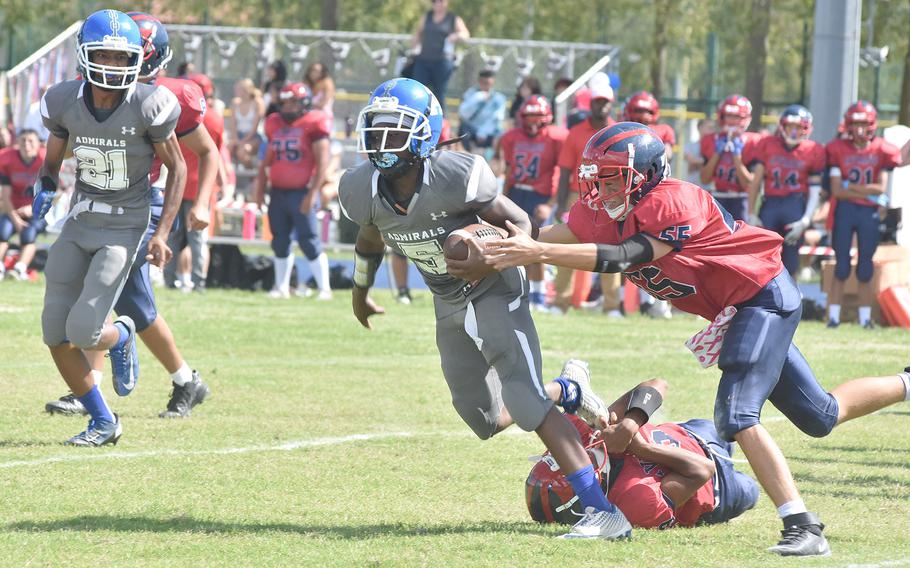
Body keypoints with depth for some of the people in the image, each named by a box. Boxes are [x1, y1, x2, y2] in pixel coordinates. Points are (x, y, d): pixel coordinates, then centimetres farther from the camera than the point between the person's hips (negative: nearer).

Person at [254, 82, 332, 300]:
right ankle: (282, 287, 18)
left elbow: (322, 162, -10)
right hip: (278, 192, 6)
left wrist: (312, 193, -15)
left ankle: (325, 288, -4)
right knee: (280, 241, 9)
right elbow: (267, 161, 20)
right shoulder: (275, 124, 12)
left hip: (301, 192, -6)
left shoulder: (313, 124, -7)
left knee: (309, 240, -9)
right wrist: (260, 190, 15)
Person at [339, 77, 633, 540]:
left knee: (523, 398, -23)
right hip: (449, 304, 7)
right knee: (486, 419, 10)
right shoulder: (363, 190, -12)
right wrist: (360, 293, 27)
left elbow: (519, 223, -16)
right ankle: (568, 390, 38)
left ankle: (603, 511, -25)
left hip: (493, 291, -7)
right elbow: (370, 240, 12)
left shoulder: (457, 177, -29)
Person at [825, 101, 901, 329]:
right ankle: (834, 316, 4)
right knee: (841, 267, 0)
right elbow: (836, 190, -8)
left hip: (870, 213, 1)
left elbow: (881, 188, -5)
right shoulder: (838, 149, -3)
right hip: (844, 210, -1)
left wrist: (851, 187, -11)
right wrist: (867, 193, -13)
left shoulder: (881, 151, 0)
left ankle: (865, 317, 11)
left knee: (865, 269, 5)